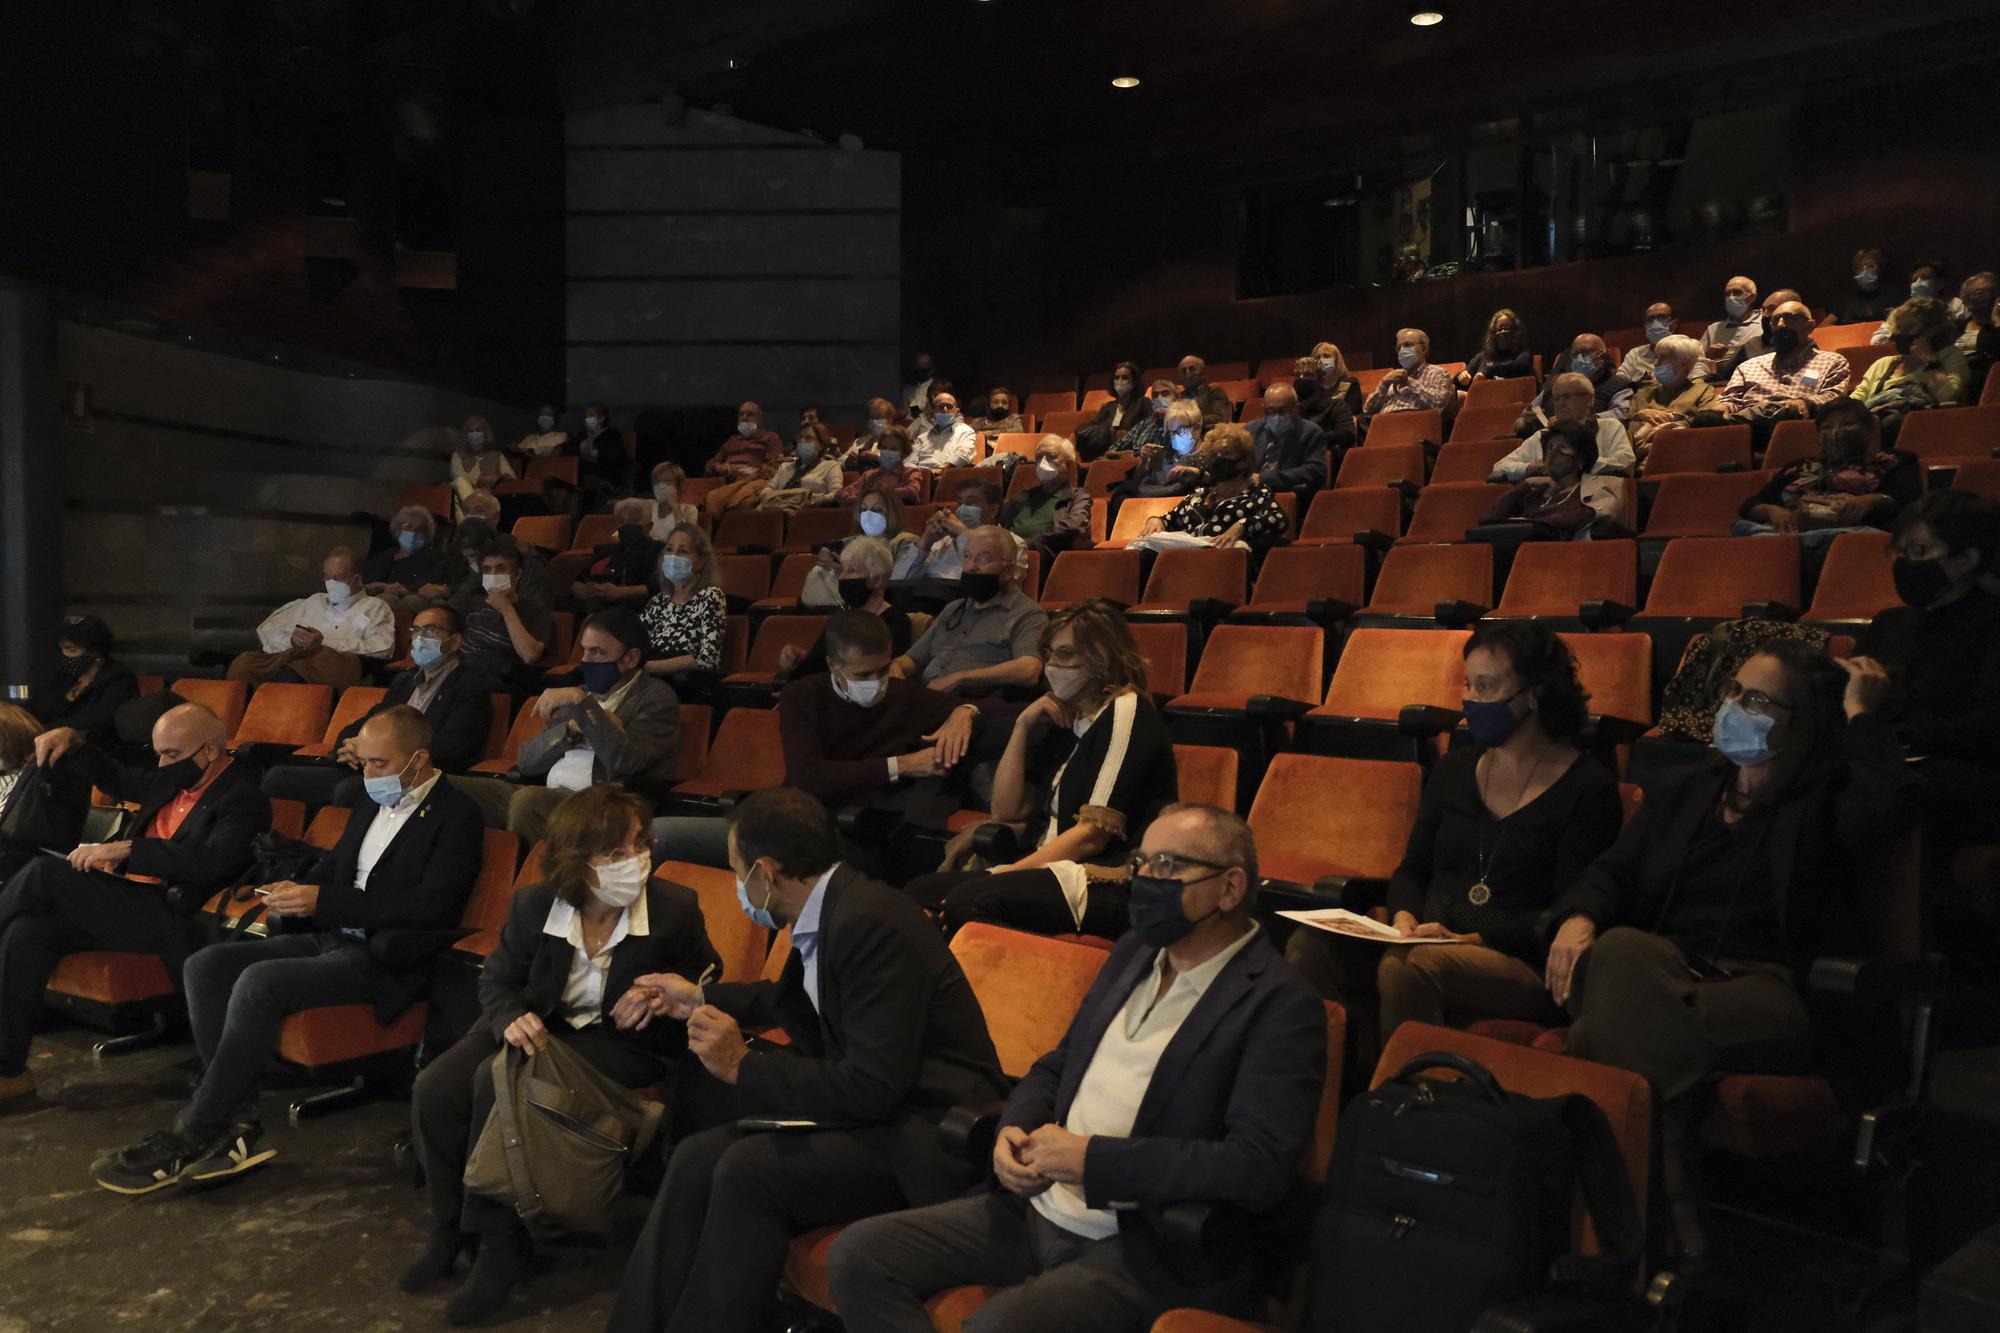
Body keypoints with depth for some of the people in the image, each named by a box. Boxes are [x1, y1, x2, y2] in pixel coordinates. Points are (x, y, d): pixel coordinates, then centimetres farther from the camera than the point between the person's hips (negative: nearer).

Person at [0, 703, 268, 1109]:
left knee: (45, 872, -18)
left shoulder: (243, 798, -10)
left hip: (170, 919, -8)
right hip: (125, 905, 8)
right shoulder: (172, 779, 17)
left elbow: (211, 861, -26)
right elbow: (116, 776, 36)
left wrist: (126, 849, -27)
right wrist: (74, 741, 18)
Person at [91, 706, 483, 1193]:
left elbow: (431, 906, -19)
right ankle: (240, 1121, -11)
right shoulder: (369, 803, 17)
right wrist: (298, 893, 1)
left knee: (259, 982, -28)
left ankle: (188, 1138, -15)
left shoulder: (454, 816, -9)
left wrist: (323, 900, -20)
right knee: (205, 966, -7)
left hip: (386, 958, -9)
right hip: (328, 936, 9)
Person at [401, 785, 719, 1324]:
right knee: (435, 1090, -17)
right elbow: (497, 981, 5)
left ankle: (497, 1241, -10)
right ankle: (450, 1233, 6)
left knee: (499, 1082, -28)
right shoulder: (533, 905, -7)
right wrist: (511, 1018, -18)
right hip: (540, 1026, 5)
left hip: (623, 1043, -5)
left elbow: (706, 986, 2)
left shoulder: (675, 909, -14)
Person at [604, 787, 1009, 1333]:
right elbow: (794, 1001, 28)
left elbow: (871, 1087, -25)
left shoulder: (870, 923, -22)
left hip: (927, 1132, -9)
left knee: (749, 1170, -24)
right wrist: (700, 999, 34)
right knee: (695, 1158, -7)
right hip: (870, 1105, 9)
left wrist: (743, 1067, -16)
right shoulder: (831, 911, 4)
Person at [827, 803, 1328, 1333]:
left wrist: (1092, 1158, -20)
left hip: (1148, 1251, -7)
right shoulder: (1134, 952, 13)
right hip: (1036, 1208, 8)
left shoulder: (1280, 1004, -11)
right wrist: (1014, 1131, -2)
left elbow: (1260, 1167, -22)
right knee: (858, 1255, -5)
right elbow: (1055, 1068, 21)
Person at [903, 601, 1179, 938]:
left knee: (971, 900, -31)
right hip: (1053, 869, 8)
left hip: (1110, 882, -8)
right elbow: (1006, 813, 17)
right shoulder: (1064, 720, 19)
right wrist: (1023, 727, 9)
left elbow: (1094, 834, -14)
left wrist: (1007, 873, -15)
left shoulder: (1125, 712, -6)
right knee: (919, 892, -11)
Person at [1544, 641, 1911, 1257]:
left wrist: (1859, 715, 3)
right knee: (1617, 952, -35)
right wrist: (1578, 917, -6)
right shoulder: (1682, 792, 28)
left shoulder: (1825, 804, 14)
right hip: (1661, 963, 3)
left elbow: (1890, 806, -11)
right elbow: (1614, 867, 17)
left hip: (1755, 982, -3)